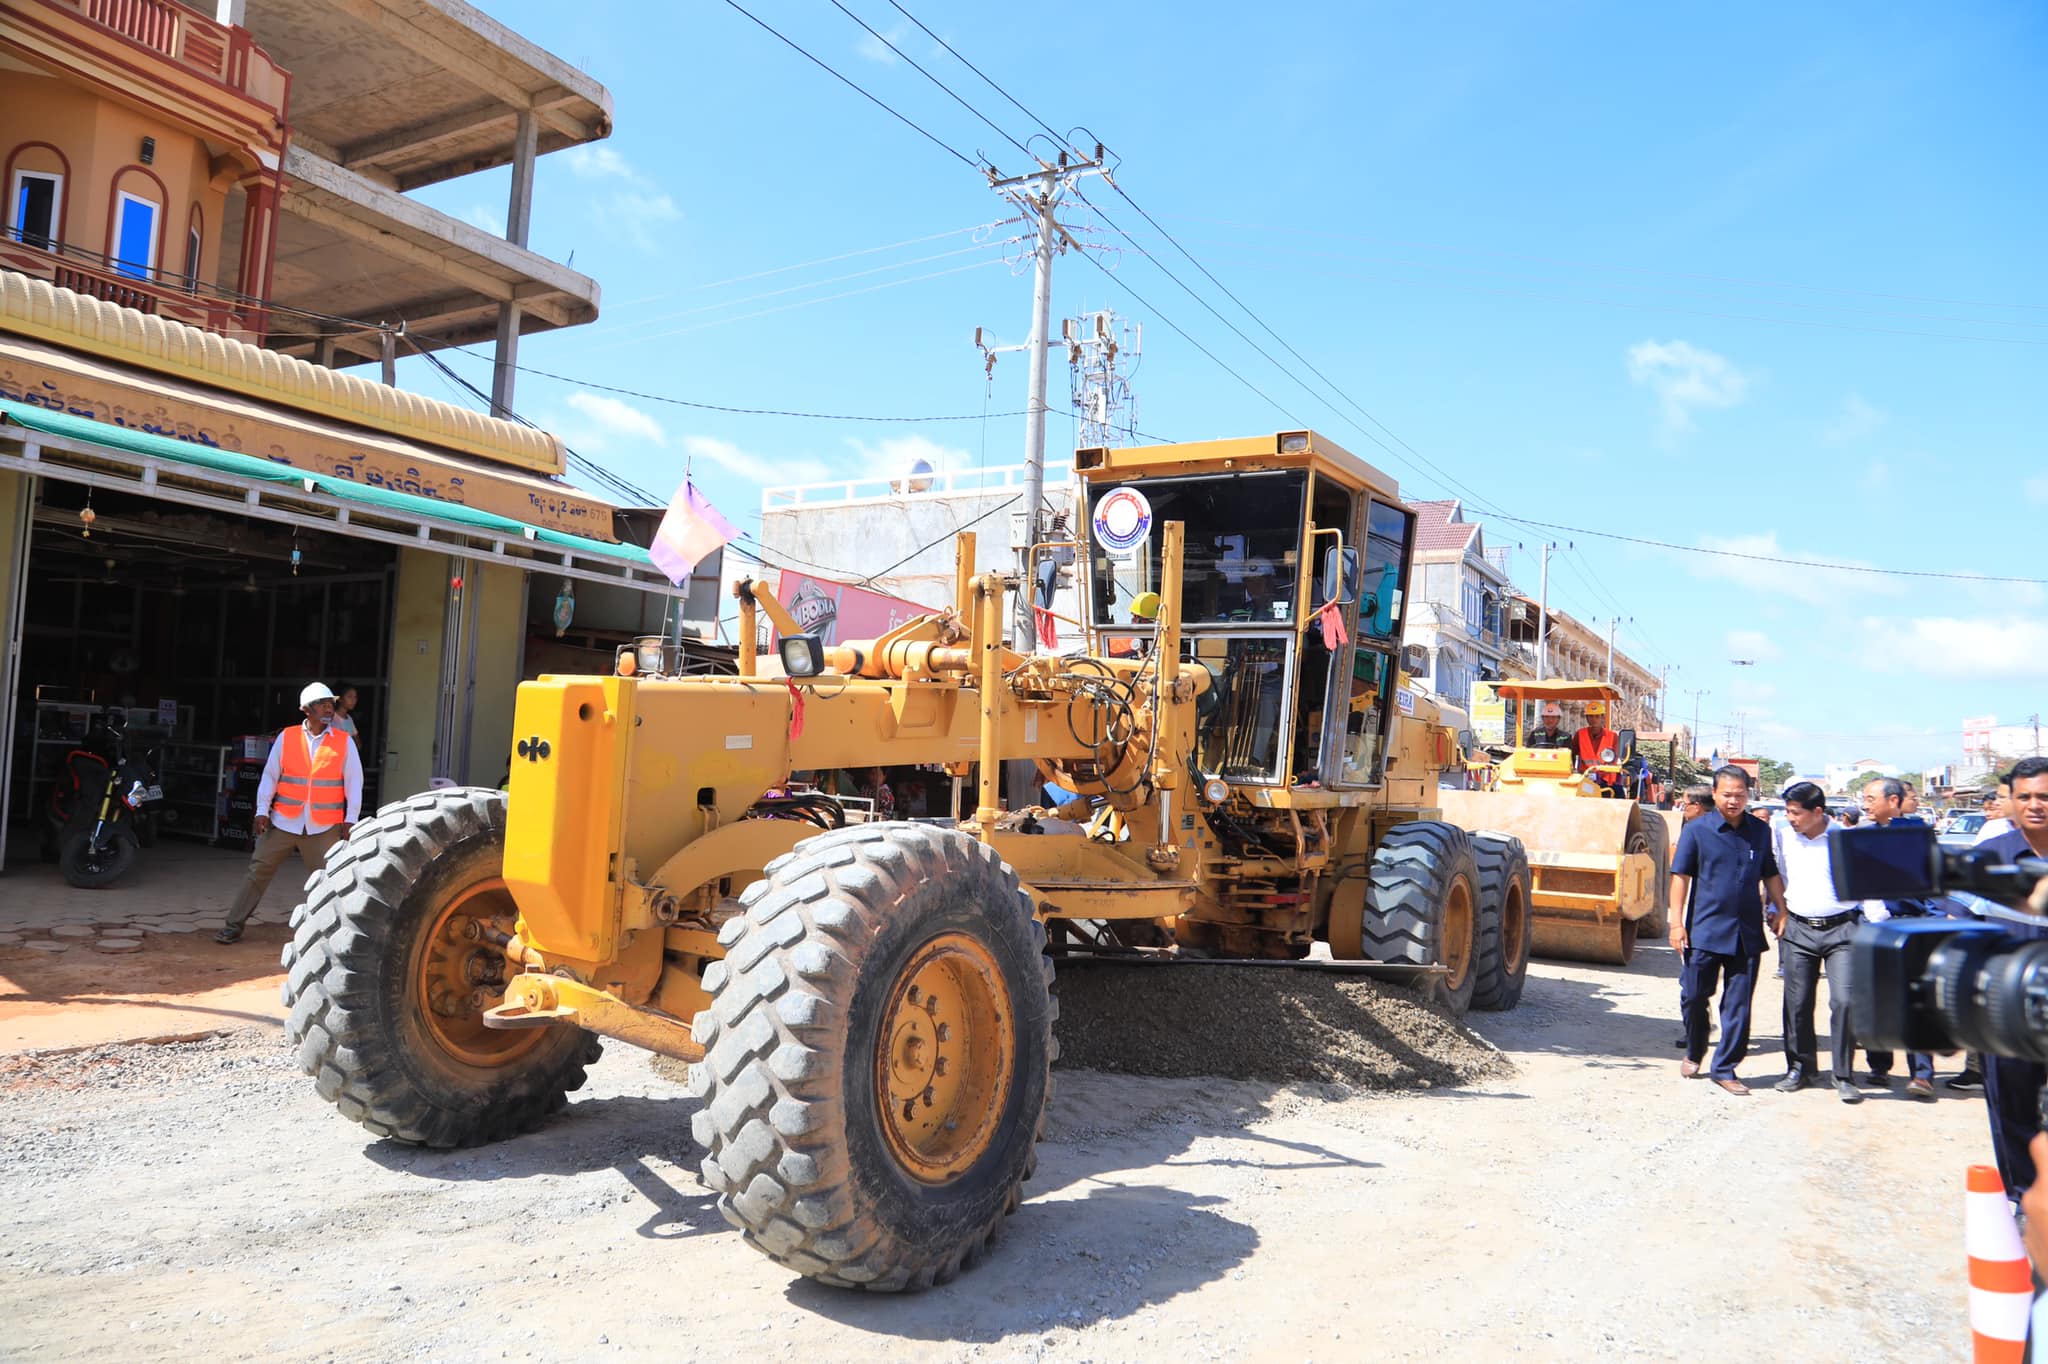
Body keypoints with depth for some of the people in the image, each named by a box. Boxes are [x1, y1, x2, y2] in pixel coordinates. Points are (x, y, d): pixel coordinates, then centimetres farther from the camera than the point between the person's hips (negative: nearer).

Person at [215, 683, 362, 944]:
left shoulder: (344, 742, 0)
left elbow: (354, 783, 1)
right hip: (283, 822, 1)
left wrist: (350, 819, -4)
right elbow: (270, 776, 4)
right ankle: (234, 925, 16)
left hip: (324, 827, -1)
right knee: (258, 871, 6)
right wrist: (262, 810, -1)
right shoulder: (286, 737, 2)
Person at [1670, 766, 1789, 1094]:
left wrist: (1780, 910, 5)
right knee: (1695, 996, 6)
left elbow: (1771, 874, 17)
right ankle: (1694, 1054, 30)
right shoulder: (1697, 830, -3)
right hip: (1705, 929, -2)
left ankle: (1725, 1069, 15)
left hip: (1747, 932, 2)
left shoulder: (1760, 830, 7)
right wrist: (1677, 922, -8)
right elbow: (1681, 876, -3)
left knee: (1738, 1005, 4)